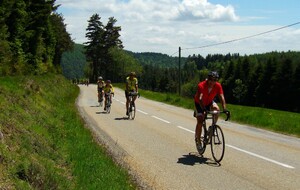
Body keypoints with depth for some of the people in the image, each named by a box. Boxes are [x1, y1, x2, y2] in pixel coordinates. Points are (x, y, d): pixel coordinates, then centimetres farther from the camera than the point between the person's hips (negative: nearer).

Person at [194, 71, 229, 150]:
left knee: (217, 109, -28)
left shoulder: (218, 86, -23)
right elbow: (200, 98, -44)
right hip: (199, 103, -3)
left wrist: (224, 108, -45)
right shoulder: (201, 85, -34)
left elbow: (221, 97, -30)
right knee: (200, 122, -12)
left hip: (209, 102, 3)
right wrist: (204, 109, -58)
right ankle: (198, 140, 4)